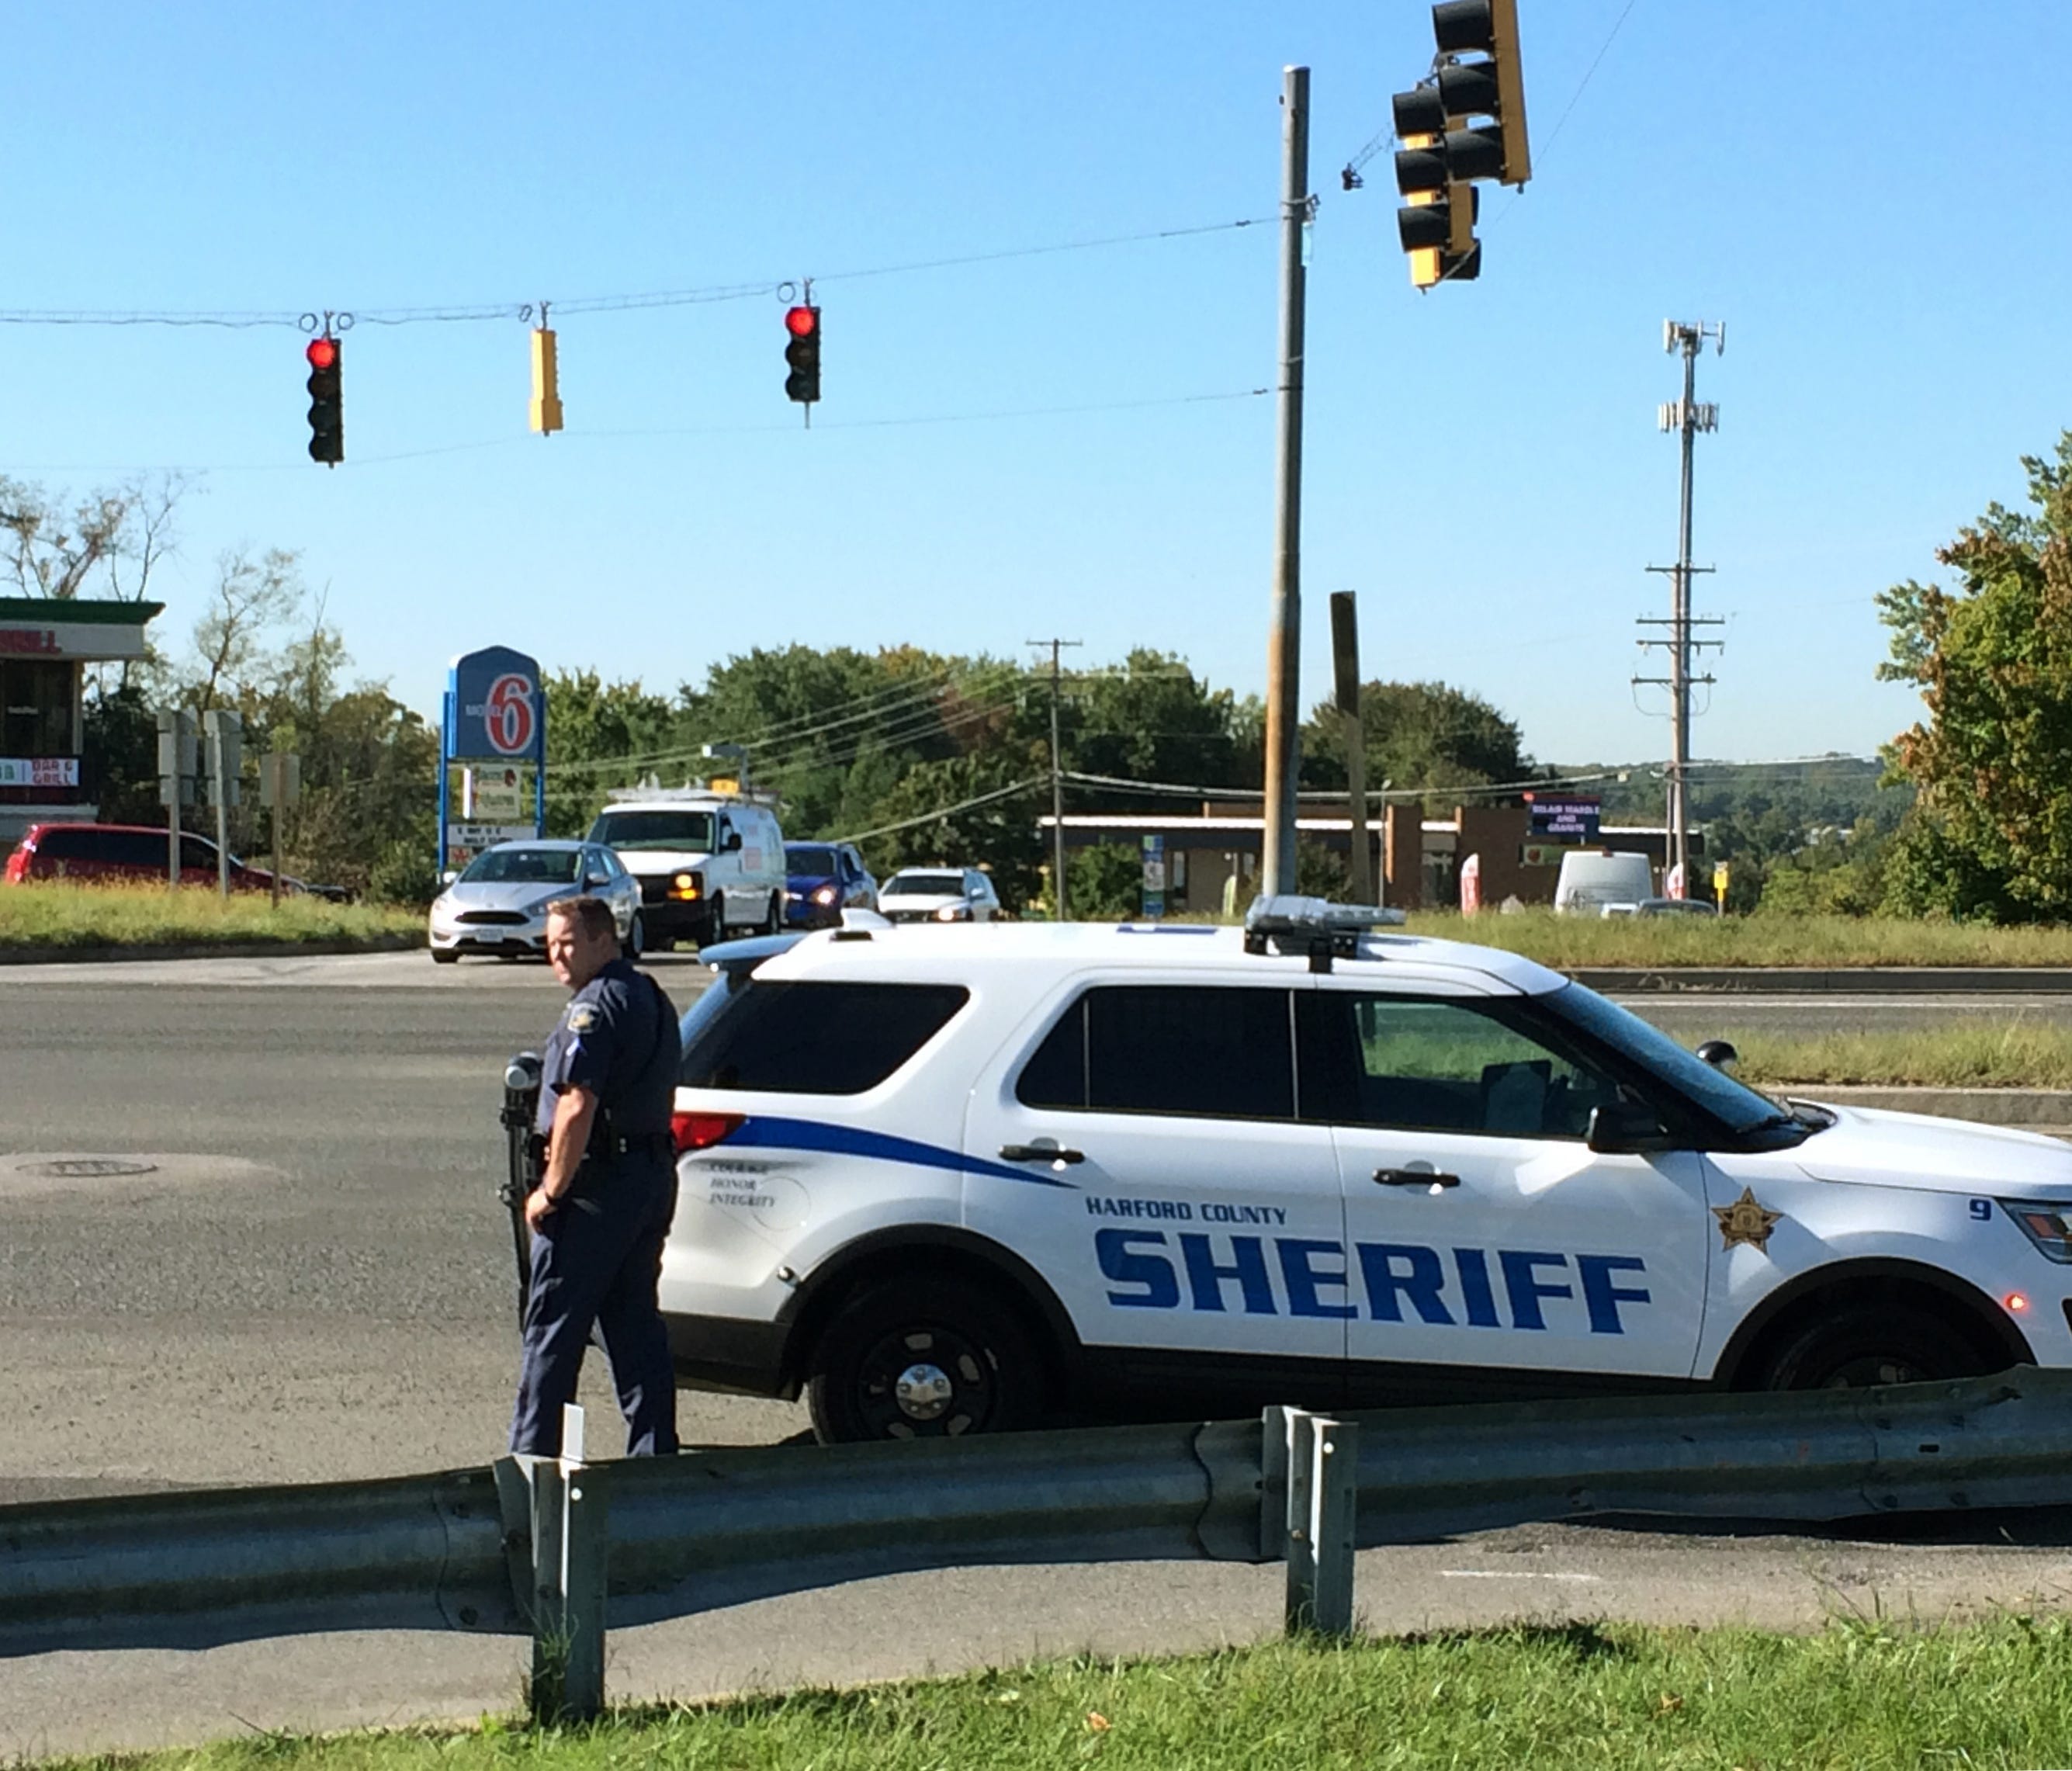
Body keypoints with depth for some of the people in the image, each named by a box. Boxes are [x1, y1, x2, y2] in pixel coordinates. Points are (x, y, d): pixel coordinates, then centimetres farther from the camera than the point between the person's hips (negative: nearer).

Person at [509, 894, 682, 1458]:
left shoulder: (594, 1006, -16)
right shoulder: (652, 999, 15)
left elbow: (577, 1108, -24)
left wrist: (550, 1190, -16)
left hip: (598, 1184, -9)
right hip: (653, 1175, 9)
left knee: (553, 1327, -2)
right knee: (637, 1322, 13)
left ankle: (532, 1458, 1)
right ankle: (653, 1452, 13)